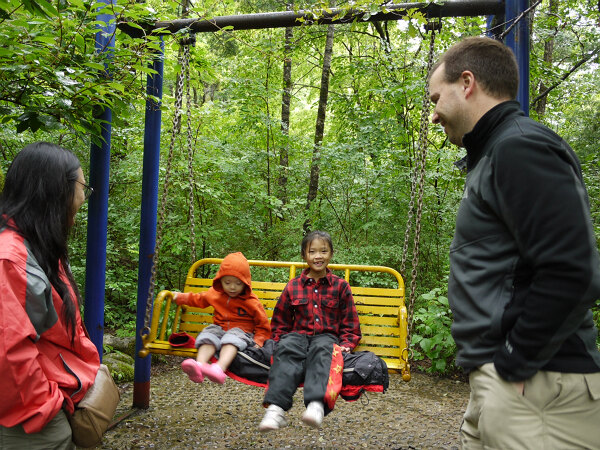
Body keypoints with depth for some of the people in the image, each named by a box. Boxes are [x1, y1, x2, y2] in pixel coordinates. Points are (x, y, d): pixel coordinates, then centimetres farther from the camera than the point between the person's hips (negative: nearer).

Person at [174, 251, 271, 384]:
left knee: (232, 337, -38)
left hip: (241, 331, -4)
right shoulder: (215, 294, 12)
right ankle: (199, 365, -56)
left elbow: (263, 326, 5)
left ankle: (220, 368, -67)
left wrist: (258, 342, -10)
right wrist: (179, 297, 23)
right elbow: (198, 299, 31)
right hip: (220, 328, 4)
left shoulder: (251, 302, 0)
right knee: (209, 333, -29)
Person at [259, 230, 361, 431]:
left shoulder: (340, 286, 14)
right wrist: (281, 340, 5)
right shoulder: (293, 286, 15)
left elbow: (350, 323, 16)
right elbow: (280, 322, 22)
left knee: (321, 350, -38)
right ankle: (275, 409, -51)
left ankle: (316, 404, -61)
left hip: (326, 336, -1)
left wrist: (346, 344, 0)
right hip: (298, 334, 1)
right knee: (287, 349, -35)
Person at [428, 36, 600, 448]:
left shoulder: (520, 147, -14)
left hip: (534, 389, -9)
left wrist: (514, 363, -16)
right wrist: (491, 367, 14)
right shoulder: (494, 153, 17)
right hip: (495, 383, 9)